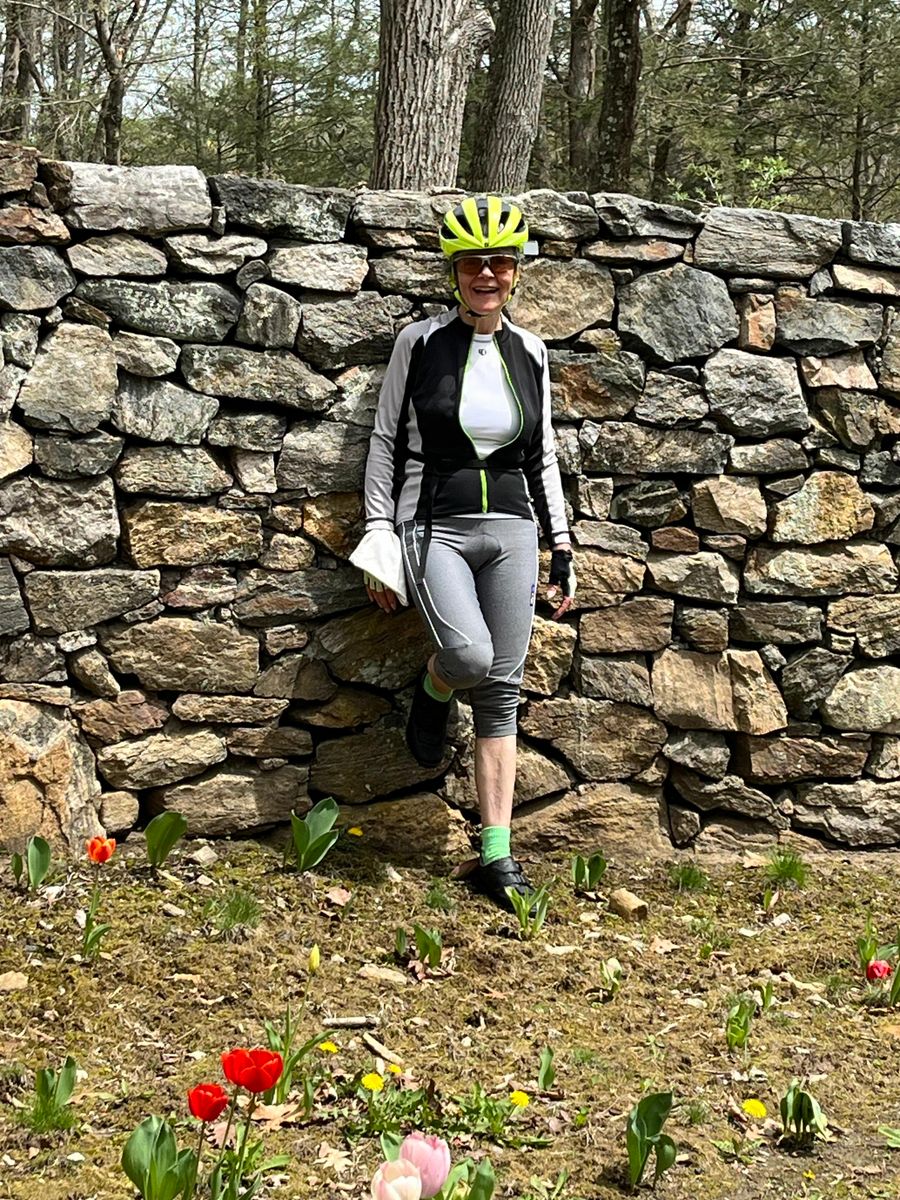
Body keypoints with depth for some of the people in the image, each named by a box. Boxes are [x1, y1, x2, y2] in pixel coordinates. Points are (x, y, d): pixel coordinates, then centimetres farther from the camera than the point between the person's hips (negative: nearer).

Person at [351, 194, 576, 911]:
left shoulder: (529, 353, 8)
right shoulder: (421, 341, -1)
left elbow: (542, 455, 14)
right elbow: (386, 441, 2)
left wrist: (562, 547, 11)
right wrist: (380, 541, -4)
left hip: (511, 530, 3)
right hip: (434, 526, -3)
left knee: (503, 688, 1)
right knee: (470, 655, -28)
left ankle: (497, 856, 6)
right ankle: (433, 695, 12)